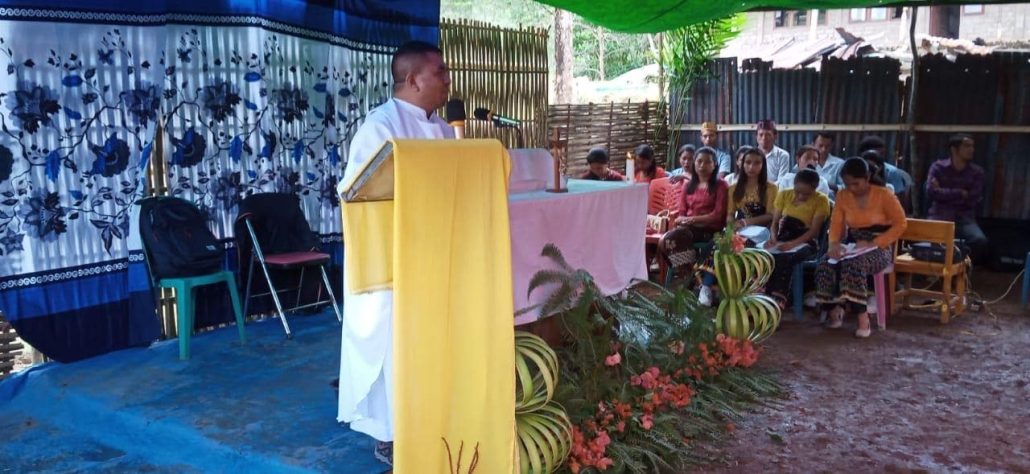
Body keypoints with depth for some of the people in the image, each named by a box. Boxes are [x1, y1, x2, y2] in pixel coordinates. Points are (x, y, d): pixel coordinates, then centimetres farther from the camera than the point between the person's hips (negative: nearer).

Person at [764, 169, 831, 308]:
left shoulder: (821, 200, -4)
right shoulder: (784, 194, 7)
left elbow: (814, 230, -10)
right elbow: (775, 222, 7)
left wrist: (792, 244, -25)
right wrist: (773, 237, -15)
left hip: (805, 243, -3)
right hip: (782, 240, 3)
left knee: (785, 259, -38)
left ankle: (777, 301, -40)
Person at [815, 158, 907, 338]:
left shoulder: (884, 195, -8)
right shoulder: (842, 196, 5)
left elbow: (900, 224, -8)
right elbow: (836, 223, 4)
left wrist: (873, 244, -18)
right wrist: (834, 243, -18)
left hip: (879, 248, -4)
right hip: (852, 246, 4)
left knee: (853, 264, -37)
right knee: (825, 265, -26)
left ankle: (862, 317, -27)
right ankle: (835, 308, -10)